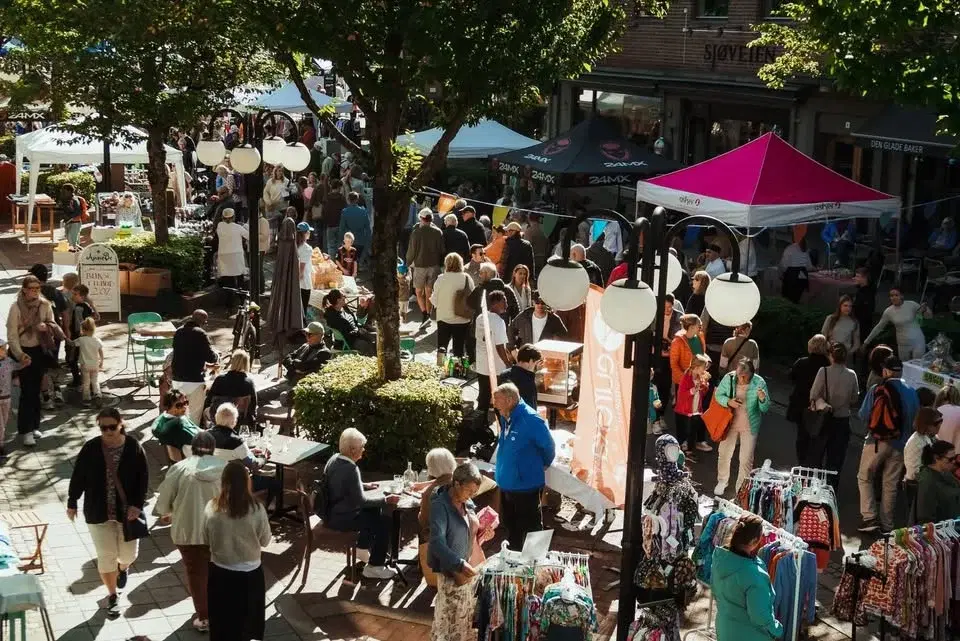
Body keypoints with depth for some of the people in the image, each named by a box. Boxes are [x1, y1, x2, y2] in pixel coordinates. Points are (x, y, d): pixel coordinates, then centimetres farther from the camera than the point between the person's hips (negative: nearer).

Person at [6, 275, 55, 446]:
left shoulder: (45, 304, -4)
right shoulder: (16, 306, -13)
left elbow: (53, 324, 5)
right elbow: (11, 334, -13)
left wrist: (46, 326, -19)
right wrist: (20, 355, -22)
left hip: (39, 351, 4)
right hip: (23, 352, -4)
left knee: (36, 390, 11)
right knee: (27, 391, -7)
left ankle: (34, 426, 22)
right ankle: (25, 430, -2)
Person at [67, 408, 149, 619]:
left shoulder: (134, 447, -11)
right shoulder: (90, 448, -10)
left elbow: (143, 478, -7)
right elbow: (78, 477, 1)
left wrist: (137, 504, -15)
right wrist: (72, 503, 6)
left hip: (127, 510, 0)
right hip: (98, 512, 0)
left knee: (128, 553, 11)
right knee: (106, 556, 3)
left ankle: (123, 568, 48)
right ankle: (112, 596, 22)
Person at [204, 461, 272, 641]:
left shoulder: (211, 508, -14)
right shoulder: (257, 510, -19)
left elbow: (206, 541, -1)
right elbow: (265, 541, -5)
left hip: (219, 573, 2)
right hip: (250, 575, -1)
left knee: (221, 624, 19)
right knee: (250, 625, 18)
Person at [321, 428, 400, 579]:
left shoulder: (334, 459, 2)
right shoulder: (350, 469, -26)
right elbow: (361, 501, -24)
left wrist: (365, 486, 17)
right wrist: (385, 500, -16)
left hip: (331, 512, 10)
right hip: (340, 519, -10)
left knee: (374, 510, 25)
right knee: (385, 521, -6)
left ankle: (362, 548, 35)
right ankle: (374, 566, 1)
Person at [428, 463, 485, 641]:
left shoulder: (467, 503, 3)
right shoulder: (440, 505, -22)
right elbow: (437, 542, -31)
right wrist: (460, 564, -40)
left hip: (470, 566, 8)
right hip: (451, 571, -8)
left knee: (466, 615, 19)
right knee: (449, 618, 2)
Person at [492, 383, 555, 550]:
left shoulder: (530, 420, -23)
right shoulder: (506, 418, 2)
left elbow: (549, 446, -14)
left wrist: (543, 465, 3)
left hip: (526, 485, -9)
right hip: (506, 484, 9)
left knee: (530, 528, 5)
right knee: (510, 525, 22)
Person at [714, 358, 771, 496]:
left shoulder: (759, 382, -20)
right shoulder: (729, 378, -17)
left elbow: (765, 409, -16)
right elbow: (718, 394, -2)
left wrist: (762, 399, -39)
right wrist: (728, 402, -23)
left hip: (749, 426, -2)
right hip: (730, 422, 2)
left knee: (746, 459, 9)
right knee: (724, 454, 16)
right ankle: (722, 482, 39)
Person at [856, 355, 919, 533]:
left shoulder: (876, 390, -11)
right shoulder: (911, 392, -3)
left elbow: (863, 416, -7)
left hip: (876, 441, -3)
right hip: (899, 444, 3)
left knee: (865, 478, 12)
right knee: (890, 483, 12)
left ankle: (870, 518, 2)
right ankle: (887, 525, 17)